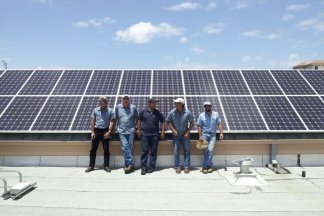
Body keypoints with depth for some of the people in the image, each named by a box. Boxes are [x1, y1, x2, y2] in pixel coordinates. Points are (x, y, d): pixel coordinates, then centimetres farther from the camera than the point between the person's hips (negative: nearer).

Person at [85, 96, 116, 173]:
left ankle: (106, 166, 12)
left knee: (106, 149, 3)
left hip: (105, 131, -2)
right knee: (93, 149, 5)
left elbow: (112, 122, -4)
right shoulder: (95, 110, 5)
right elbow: (92, 121, 7)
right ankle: (91, 166, 15)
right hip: (97, 130, 2)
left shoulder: (110, 111, -2)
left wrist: (109, 132, -13)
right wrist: (92, 132, -1)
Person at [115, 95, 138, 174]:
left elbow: (137, 118, 12)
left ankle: (128, 164, 10)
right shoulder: (118, 107, 6)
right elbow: (115, 118, 13)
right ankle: (131, 164, -7)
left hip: (131, 131, 0)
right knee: (125, 147, -9)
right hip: (122, 131, 0)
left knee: (130, 147, 3)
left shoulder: (133, 107, 4)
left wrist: (137, 127, 10)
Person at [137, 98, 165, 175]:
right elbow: (139, 121, 12)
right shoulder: (143, 112, 5)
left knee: (154, 151, 4)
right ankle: (143, 167, 4)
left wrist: (162, 131, 3)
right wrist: (139, 130, 6)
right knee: (144, 150, -1)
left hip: (155, 134, 1)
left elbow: (163, 122, 11)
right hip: (145, 134, -1)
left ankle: (152, 166, 13)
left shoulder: (158, 113, 7)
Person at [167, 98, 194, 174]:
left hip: (185, 135, 0)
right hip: (176, 135, 1)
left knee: (187, 151, 3)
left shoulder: (187, 113, -9)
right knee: (176, 151, 1)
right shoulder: (172, 112, -6)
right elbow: (169, 122, 4)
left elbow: (191, 123, -1)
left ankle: (187, 167, 12)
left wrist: (188, 132, -7)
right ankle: (177, 167, 10)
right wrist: (173, 130, -7)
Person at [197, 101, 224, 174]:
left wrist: (221, 133, -3)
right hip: (204, 134, 0)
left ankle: (205, 166, -3)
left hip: (212, 134, 0)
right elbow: (199, 126, 1)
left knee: (210, 149, -12)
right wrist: (200, 136, -7)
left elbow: (219, 124, 7)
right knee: (206, 150, -3)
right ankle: (210, 166, 10)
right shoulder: (201, 115, 2)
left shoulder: (216, 114, 6)